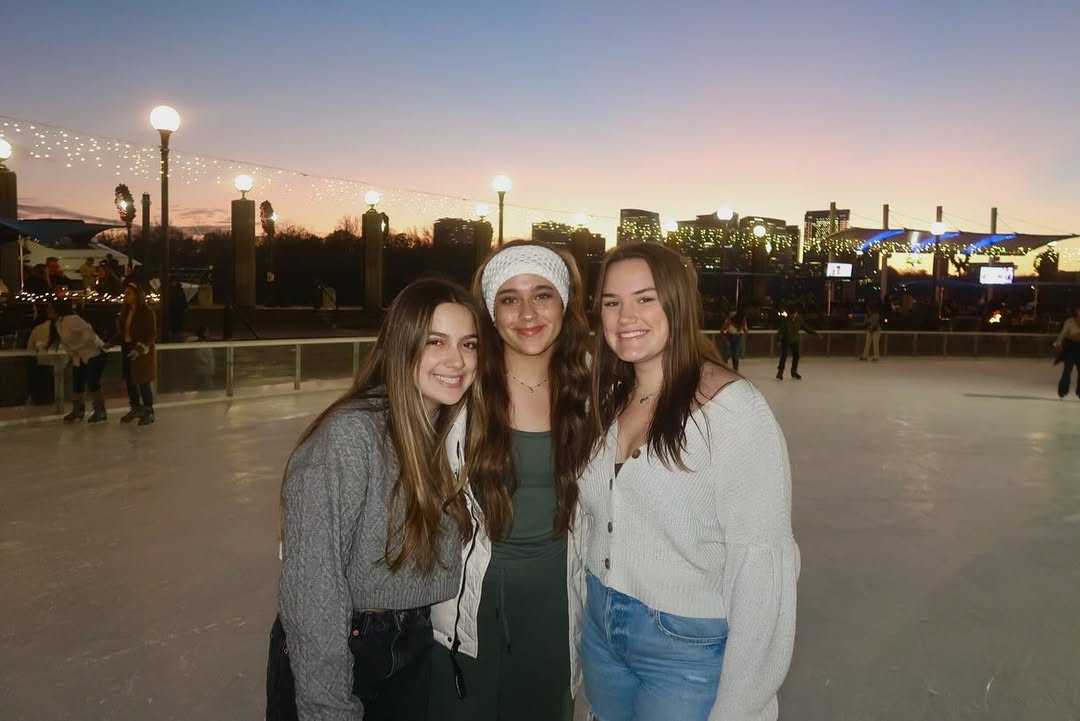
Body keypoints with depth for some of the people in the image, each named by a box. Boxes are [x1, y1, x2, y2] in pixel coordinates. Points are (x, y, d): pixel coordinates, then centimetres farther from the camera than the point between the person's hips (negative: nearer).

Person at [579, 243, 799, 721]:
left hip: (688, 649, -6)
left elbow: (761, 569, -21)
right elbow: (589, 517, 6)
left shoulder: (732, 408, -22)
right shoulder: (608, 401, 1)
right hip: (600, 630, 7)